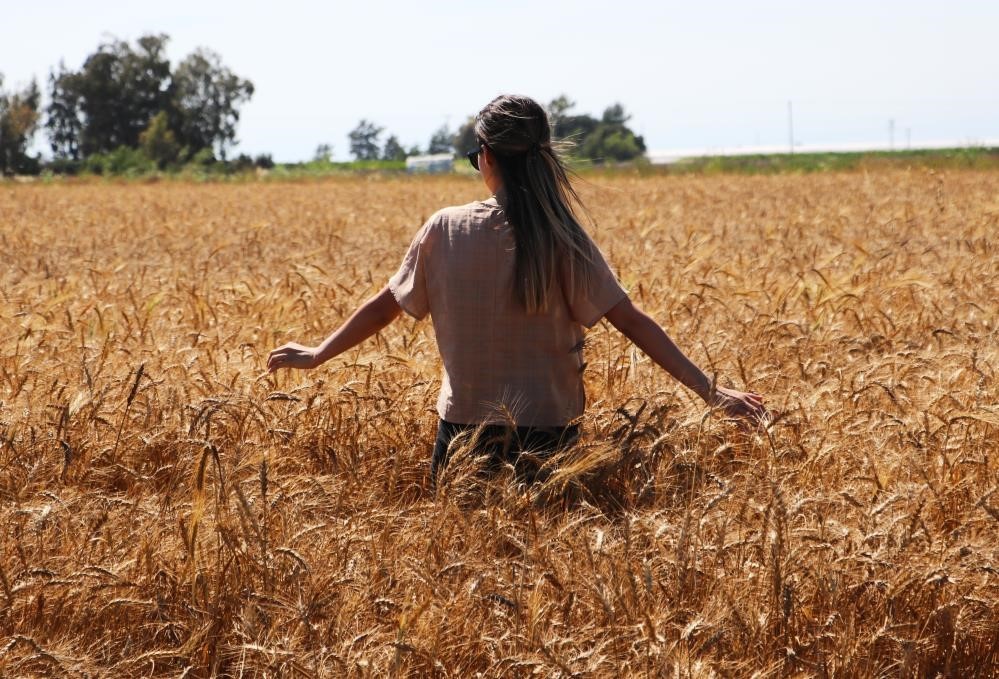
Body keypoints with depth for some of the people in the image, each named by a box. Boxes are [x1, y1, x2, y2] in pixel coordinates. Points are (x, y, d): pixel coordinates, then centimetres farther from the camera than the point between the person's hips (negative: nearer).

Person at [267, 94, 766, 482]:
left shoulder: (445, 230, -5)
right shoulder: (561, 241, -10)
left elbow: (385, 307, 5)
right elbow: (631, 321, -14)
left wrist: (317, 355, 20)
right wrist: (710, 391, -14)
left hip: (463, 431, 1)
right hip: (546, 437, -1)